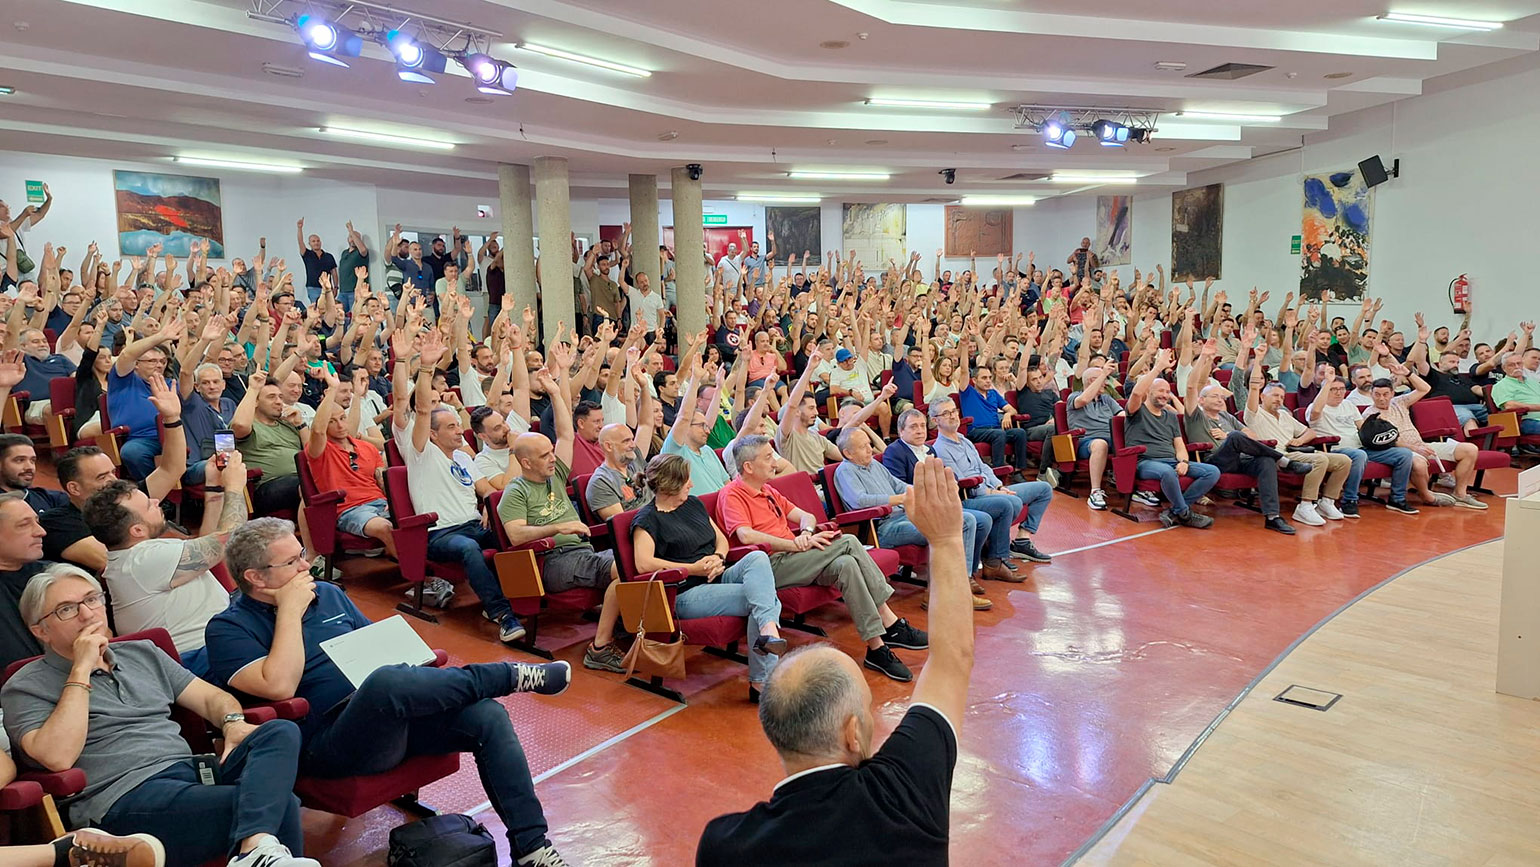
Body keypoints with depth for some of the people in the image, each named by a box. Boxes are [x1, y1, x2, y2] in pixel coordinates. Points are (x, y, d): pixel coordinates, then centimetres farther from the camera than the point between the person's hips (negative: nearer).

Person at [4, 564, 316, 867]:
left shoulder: (143, 653, 24)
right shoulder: (24, 688, 7)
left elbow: (211, 696, 21)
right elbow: (57, 757, -12)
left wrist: (233, 722, -3)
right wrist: (81, 672, -8)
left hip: (194, 773, 7)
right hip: (126, 797, -7)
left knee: (281, 732, -26)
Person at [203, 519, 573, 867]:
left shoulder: (328, 594, 18)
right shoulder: (229, 629, -1)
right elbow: (279, 686, -19)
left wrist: (415, 685, 3)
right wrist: (290, 610, -12)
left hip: (397, 714, 7)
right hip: (330, 743, -6)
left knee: (488, 716, -18)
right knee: (387, 682, -38)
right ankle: (514, 675, -16)